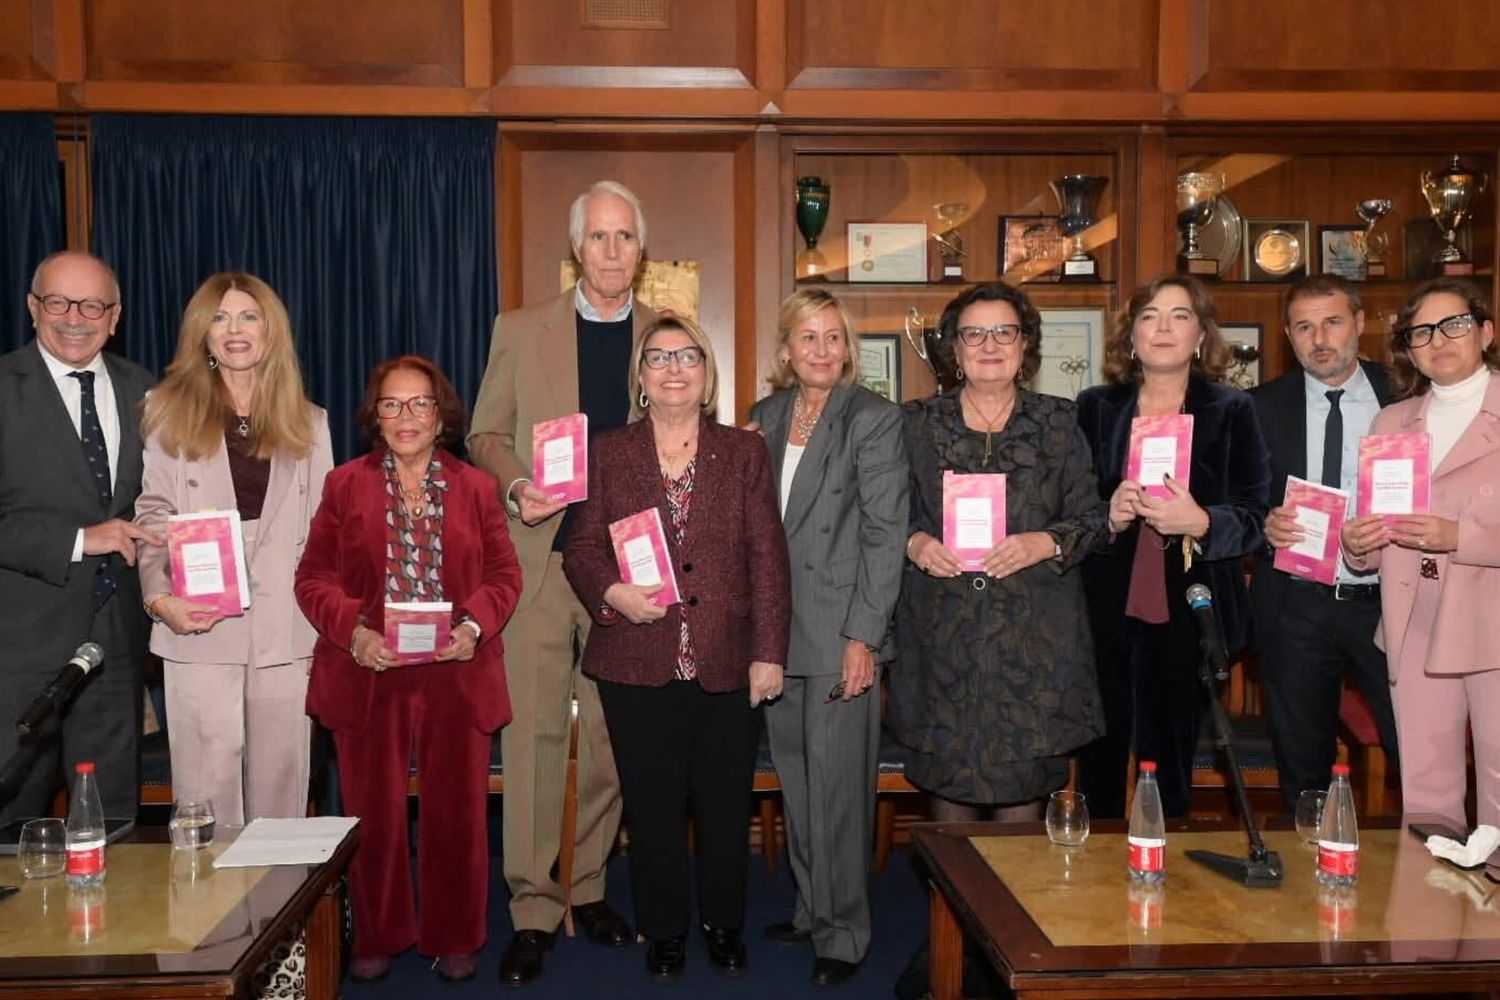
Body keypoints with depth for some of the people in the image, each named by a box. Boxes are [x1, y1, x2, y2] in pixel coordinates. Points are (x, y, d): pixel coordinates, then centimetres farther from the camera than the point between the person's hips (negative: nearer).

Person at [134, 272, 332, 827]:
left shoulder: (307, 422, 13)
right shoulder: (170, 411, 7)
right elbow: (152, 515, 4)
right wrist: (159, 596, -12)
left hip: (285, 631, 2)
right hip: (199, 627, -1)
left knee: (280, 782, 6)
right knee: (207, 783, -2)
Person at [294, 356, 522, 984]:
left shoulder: (476, 488, 8)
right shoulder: (344, 485, 6)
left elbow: (504, 576, 5)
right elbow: (314, 578, 2)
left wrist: (476, 625, -14)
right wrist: (353, 631, -16)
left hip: (458, 678, 1)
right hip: (369, 678, 0)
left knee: (457, 813, 8)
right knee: (373, 816, 8)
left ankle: (453, 938, 25)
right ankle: (377, 937, 27)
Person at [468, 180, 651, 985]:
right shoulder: (521, 331, 6)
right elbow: (485, 435, 9)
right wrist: (517, 485, -11)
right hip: (539, 556, -1)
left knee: (610, 735, 8)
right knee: (532, 731, -2)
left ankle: (587, 889, 25)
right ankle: (533, 910, 10)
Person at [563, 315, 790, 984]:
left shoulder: (744, 451, 5)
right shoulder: (609, 455, 6)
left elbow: (768, 555, 1)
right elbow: (581, 549, 7)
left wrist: (769, 652, -5)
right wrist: (612, 592, -14)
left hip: (728, 664, 0)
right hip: (637, 665, 0)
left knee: (726, 804, 11)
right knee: (653, 806, 10)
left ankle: (725, 925, 31)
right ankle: (663, 930, 28)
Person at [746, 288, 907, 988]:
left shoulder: (874, 419, -6)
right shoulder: (765, 416, 10)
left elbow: (884, 535, -10)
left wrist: (862, 636, -15)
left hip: (839, 630, -5)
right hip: (776, 629, 6)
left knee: (837, 785, 0)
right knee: (795, 780, 14)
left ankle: (842, 934, 14)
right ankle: (810, 909, 29)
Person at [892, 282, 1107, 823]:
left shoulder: (1058, 422, 8)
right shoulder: (917, 423, 9)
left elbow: (1090, 516, 5)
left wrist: (1044, 544, -13)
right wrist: (915, 542, -10)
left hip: (1033, 632, 0)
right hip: (941, 631, 1)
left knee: (1023, 785, 3)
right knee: (946, 778, 4)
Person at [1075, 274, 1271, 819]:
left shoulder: (1232, 411, 5)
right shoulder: (1095, 407, 8)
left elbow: (1255, 517, 0)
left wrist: (1200, 524, -19)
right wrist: (1107, 517, -12)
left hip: (1186, 611, -1)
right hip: (1105, 610, 1)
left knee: (1169, 762, 6)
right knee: (1099, 761, 5)